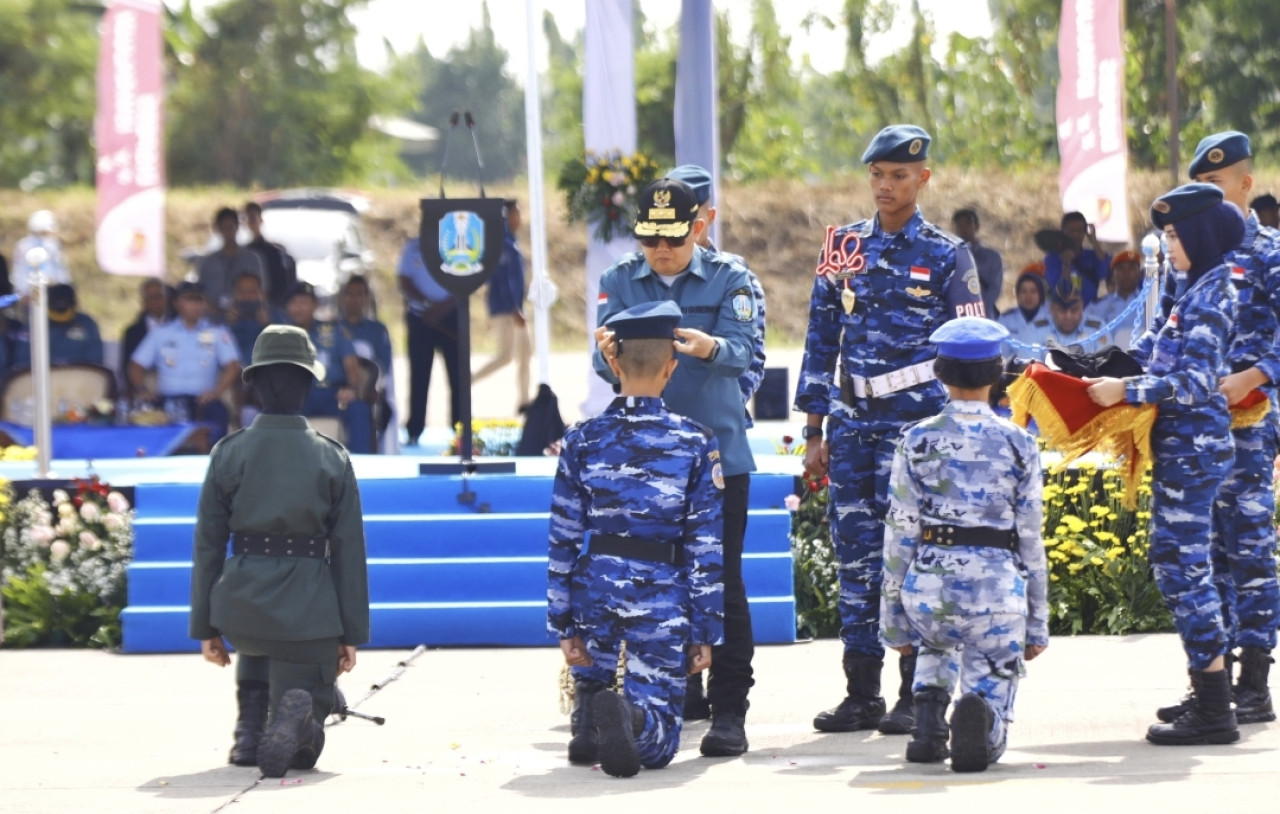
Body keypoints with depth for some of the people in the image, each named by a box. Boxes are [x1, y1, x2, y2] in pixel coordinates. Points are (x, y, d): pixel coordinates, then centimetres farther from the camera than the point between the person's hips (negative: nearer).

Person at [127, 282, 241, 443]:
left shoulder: (217, 333, 13)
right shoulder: (161, 333, 17)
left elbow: (233, 366, 2)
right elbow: (137, 365, 14)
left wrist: (216, 391, -17)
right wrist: (141, 390, -7)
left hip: (202, 400, -1)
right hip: (167, 398, 1)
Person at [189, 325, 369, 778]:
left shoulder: (229, 454, 0)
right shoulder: (332, 459, 0)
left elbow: (208, 544, 1)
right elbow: (349, 551, 0)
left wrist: (205, 628, 8)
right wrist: (351, 634, 5)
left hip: (242, 609, 2)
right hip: (307, 610, -2)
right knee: (303, 751, 3)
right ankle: (297, 709, -31)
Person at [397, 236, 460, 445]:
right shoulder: (413, 247, 6)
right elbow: (404, 280, 0)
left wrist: (443, 306, -19)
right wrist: (425, 302, -16)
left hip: (451, 317, -1)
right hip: (420, 316, 1)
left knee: (457, 374, -4)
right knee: (419, 375, 0)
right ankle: (414, 432, 2)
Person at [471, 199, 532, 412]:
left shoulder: (509, 243, 16)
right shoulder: (503, 244, -14)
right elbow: (504, 279, -20)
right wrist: (515, 311, -23)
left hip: (513, 309, 10)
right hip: (505, 309, -10)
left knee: (524, 354, 8)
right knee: (505, 355, -13)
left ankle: (523, 401, 9)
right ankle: (466, 382, -9)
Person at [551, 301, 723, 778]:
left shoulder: (583, 441, 1)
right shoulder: (694, 443, -2)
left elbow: (564, 541, 2)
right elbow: (705, 547, -3)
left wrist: (564, 625, 7)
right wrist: (705, 631, 2)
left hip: (598, 587, 2)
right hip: (662, 596, -2)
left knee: (592, 674, 32)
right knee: (657, 744, 2)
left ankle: (588, 717, -3)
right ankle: (632, 719, -33)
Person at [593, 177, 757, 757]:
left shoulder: (728, 278, 1)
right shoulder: (619, 281, 7)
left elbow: (741, 352, -13)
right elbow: (606, 363, -5)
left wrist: (707, 347, -37)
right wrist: (608, 354, -30)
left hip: (717, 453, -2)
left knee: (722, 583, -3)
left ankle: (728, 712, 0)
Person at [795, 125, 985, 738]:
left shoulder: (946, 256, 1)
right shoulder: (843, 248, 10)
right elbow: (821, 343, 13)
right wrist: (814, 432, 9)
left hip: (918, 424, -4)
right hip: (852, 423, 4)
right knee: (856, 553, 4)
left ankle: (916, 694, 2)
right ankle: (861, 693, 9)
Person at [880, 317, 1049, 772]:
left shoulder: (918, 441, 0)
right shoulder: (1017, 444, 1)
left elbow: (900, 535, 1)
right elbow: (1031, 539, 4)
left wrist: (893, 620, 9)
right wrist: (1037, 624, 12)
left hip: (929, 587, 2)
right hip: (998, 589, -2)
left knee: (936, 646, 38)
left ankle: (928, 717, 8)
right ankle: (979, 717, -29)